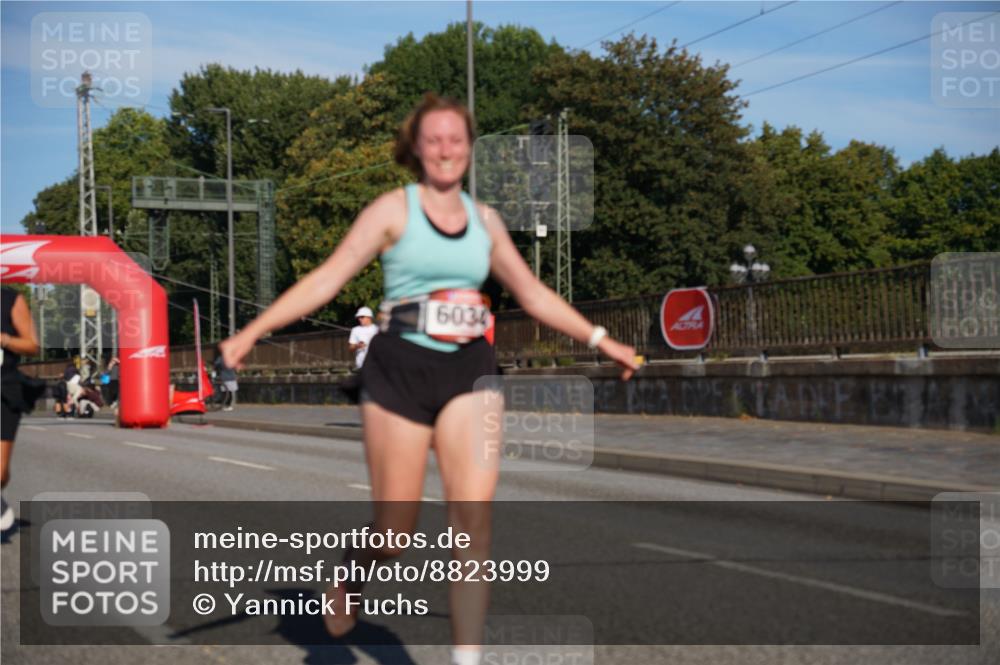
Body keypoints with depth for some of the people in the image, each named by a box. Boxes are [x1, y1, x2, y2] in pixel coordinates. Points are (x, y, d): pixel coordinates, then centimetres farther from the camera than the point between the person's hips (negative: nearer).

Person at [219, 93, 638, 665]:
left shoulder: (485, 220, 13)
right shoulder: (394, 210, 1)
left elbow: (533, 294, 22)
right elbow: (328, 279, -3)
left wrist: (602, 341, 21)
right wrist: (251, 333, -10)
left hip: (470, 371, 3)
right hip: (402, 367, -3)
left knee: (475, 515, -11)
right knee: (396, 530, 1)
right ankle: (350, 576, 37)